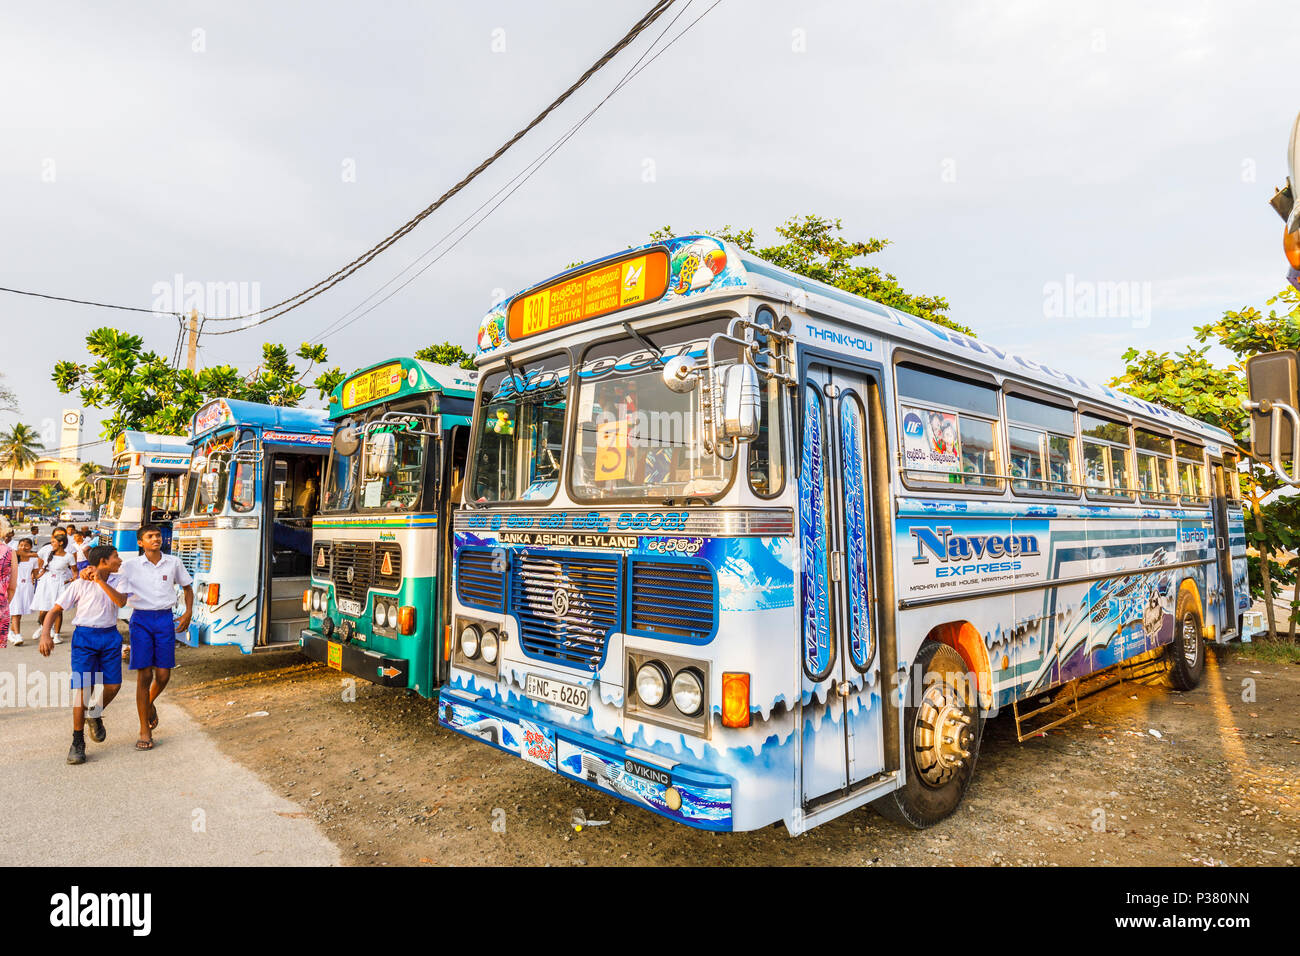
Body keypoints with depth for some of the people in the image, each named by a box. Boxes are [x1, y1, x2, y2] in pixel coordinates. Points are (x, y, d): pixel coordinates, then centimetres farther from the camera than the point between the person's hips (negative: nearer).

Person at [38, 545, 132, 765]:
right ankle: (78, 742, 7)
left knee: (113, 686, -1)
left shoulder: (118, 580, 2)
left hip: (110, 636, 3)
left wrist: (100, 581, -24)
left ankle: (94, 715, 32)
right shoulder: (79, 584, -6)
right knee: (83, 688, -7)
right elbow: (55, 610, -3)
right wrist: (45, 634, -18)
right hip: (85, 636, -3)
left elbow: (121, 601, -17)